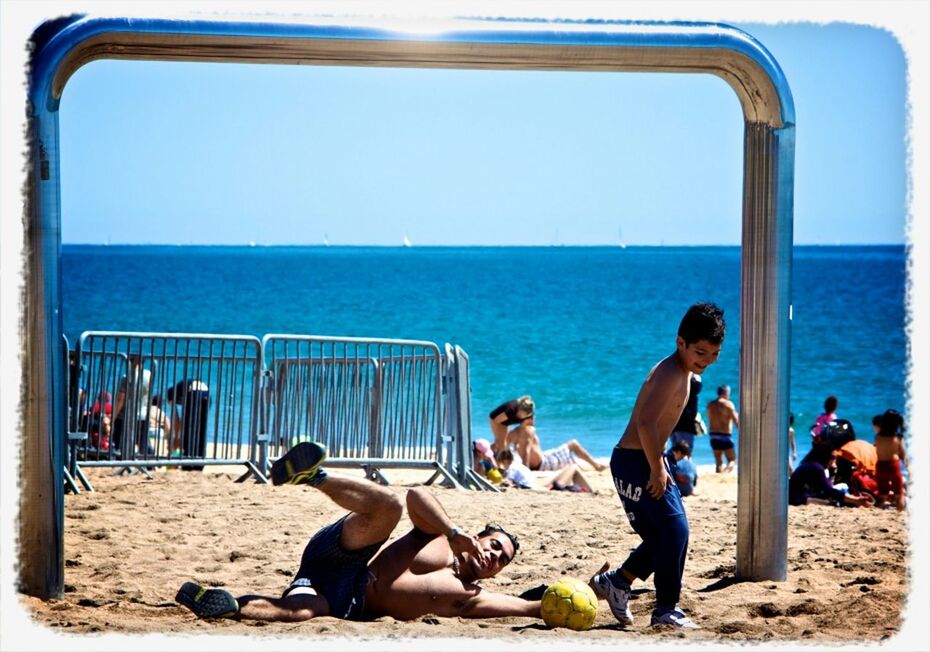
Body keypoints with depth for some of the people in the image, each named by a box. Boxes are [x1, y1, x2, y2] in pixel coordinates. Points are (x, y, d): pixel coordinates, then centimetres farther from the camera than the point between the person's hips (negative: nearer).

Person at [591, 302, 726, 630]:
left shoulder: (683, 372, 13)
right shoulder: (671, 373, -19)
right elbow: (646, 422, -29)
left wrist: (659, 465, 16)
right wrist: (657, 469, -23)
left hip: (647, 461, 10)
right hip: (635, 461, -10)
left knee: (661, 536, 15)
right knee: (674, 528, -13)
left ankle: (615, 582, 29)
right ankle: (666, 609, -8)